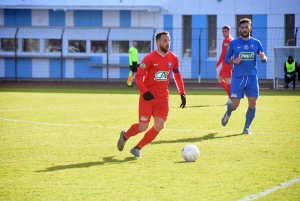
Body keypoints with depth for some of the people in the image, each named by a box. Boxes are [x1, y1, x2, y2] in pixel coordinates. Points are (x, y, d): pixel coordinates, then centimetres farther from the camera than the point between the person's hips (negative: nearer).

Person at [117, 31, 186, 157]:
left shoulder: (173, 59, 3)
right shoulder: (150, 58, -12)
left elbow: (177, 76, 16)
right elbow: (138, 76, -11)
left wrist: (182, 94, 9)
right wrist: (145, 92, -24)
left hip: (163, 98, 5)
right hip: (148, 96, -5)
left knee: (159, 126, -8)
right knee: (143, 127, -5)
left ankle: (137, 148, 8)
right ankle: (125, 136, 28)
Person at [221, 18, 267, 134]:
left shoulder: (256, 43, 6)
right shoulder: (234, 43, 2)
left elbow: (264, 59, 12)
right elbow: (226, 59, 6)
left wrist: (263, 58, -13)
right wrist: (233, 61, -15)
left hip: (252, 77, 2)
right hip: (237, 77, -2)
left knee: (252, 102, -7)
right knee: (235, 104, -4)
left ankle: (247, 127, 7)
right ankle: (228, 114, 31)